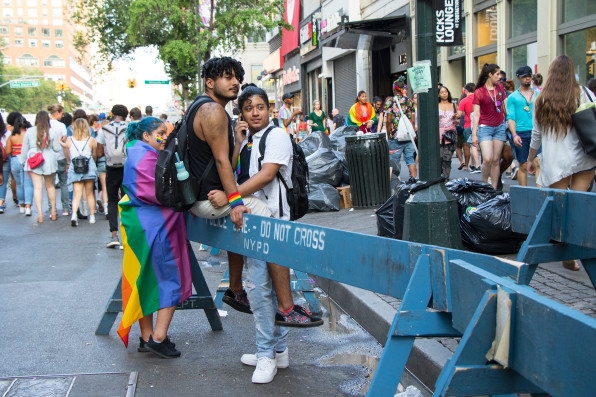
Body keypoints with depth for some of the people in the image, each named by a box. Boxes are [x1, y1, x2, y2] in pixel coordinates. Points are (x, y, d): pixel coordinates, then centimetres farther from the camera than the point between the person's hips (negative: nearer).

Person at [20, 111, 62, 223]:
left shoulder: (30, 131, -1)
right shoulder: (52, 132, -4)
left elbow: (24, 148, 5)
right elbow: (57, 148, -1)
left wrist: (23, 161, 16)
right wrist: (59, 141, 18)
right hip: (49, 161, 1)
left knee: (37, 187, -1)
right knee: (50, 186, 15)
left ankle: (40, 214, -8)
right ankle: (53, 212, 21)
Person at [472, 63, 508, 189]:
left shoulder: (500, 88, 9)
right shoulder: (479, 92, -4)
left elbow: (505, 107, 16)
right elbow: (476, 114, -4)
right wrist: (474, 134, -8)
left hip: (500, 127, 4)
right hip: (485, 127, -4)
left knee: (496, 160, 4)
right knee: (488, 159, -17)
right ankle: (484, 184, 4)